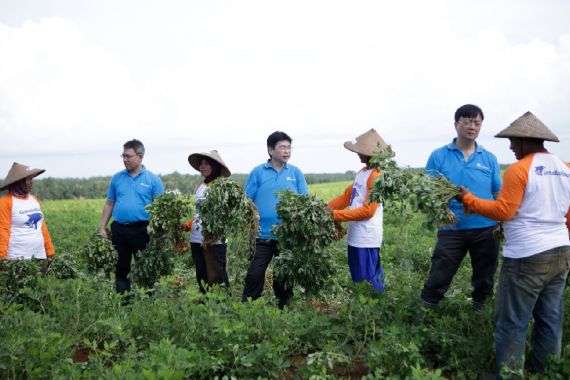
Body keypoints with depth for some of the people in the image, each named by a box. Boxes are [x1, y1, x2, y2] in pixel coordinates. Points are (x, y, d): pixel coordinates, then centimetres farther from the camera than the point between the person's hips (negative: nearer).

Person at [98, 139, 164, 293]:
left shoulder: (153, 179, 0)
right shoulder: (116, 178, 10)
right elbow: (109, 204, 13)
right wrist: (102, 228, 6)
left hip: (142, 230, -3)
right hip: (119, 229, 4)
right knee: (120, 268, 11)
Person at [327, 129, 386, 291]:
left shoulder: (376, 176, -15)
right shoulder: (362, 172, 12)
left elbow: (367, 211, -19)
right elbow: (347, 195, 16)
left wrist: (335, 215, -18)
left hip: (366, 238, -9)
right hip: (355, 236, 9)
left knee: (369, 281, -1)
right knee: (358, 279, 18)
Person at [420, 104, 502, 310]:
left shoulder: (490, 158, 6)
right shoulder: (438, 156, -1)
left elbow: (499, 195, 10)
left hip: (486, 229, 3)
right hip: (452, 229, -2)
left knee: (484, 281, 16)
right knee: (437, 280, 0)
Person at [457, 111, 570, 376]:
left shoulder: (519, 169, -12)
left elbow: (503, 211, -14)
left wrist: (469, 199, -4)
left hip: (527, 256, -8)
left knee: (511, 322, 1)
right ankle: (545, 372, 25)